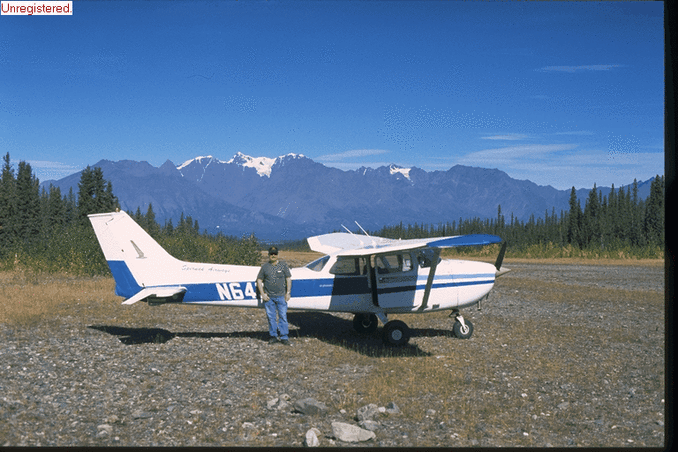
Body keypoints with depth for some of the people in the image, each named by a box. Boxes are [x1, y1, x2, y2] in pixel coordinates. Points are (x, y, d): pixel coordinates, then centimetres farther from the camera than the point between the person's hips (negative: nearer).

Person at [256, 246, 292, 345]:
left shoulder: (283, 265, 5)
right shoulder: (265, 266, 6)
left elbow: (288, 279, 5)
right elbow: (259, 280, 8)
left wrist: (288, 293, -2)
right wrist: (262, 294, -1)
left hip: (281, 296, -1)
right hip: (268, 297, 1)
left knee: (283, 316, -3)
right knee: (271, 317, 5)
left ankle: (284, 337, 2)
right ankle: (273, 336, 15)